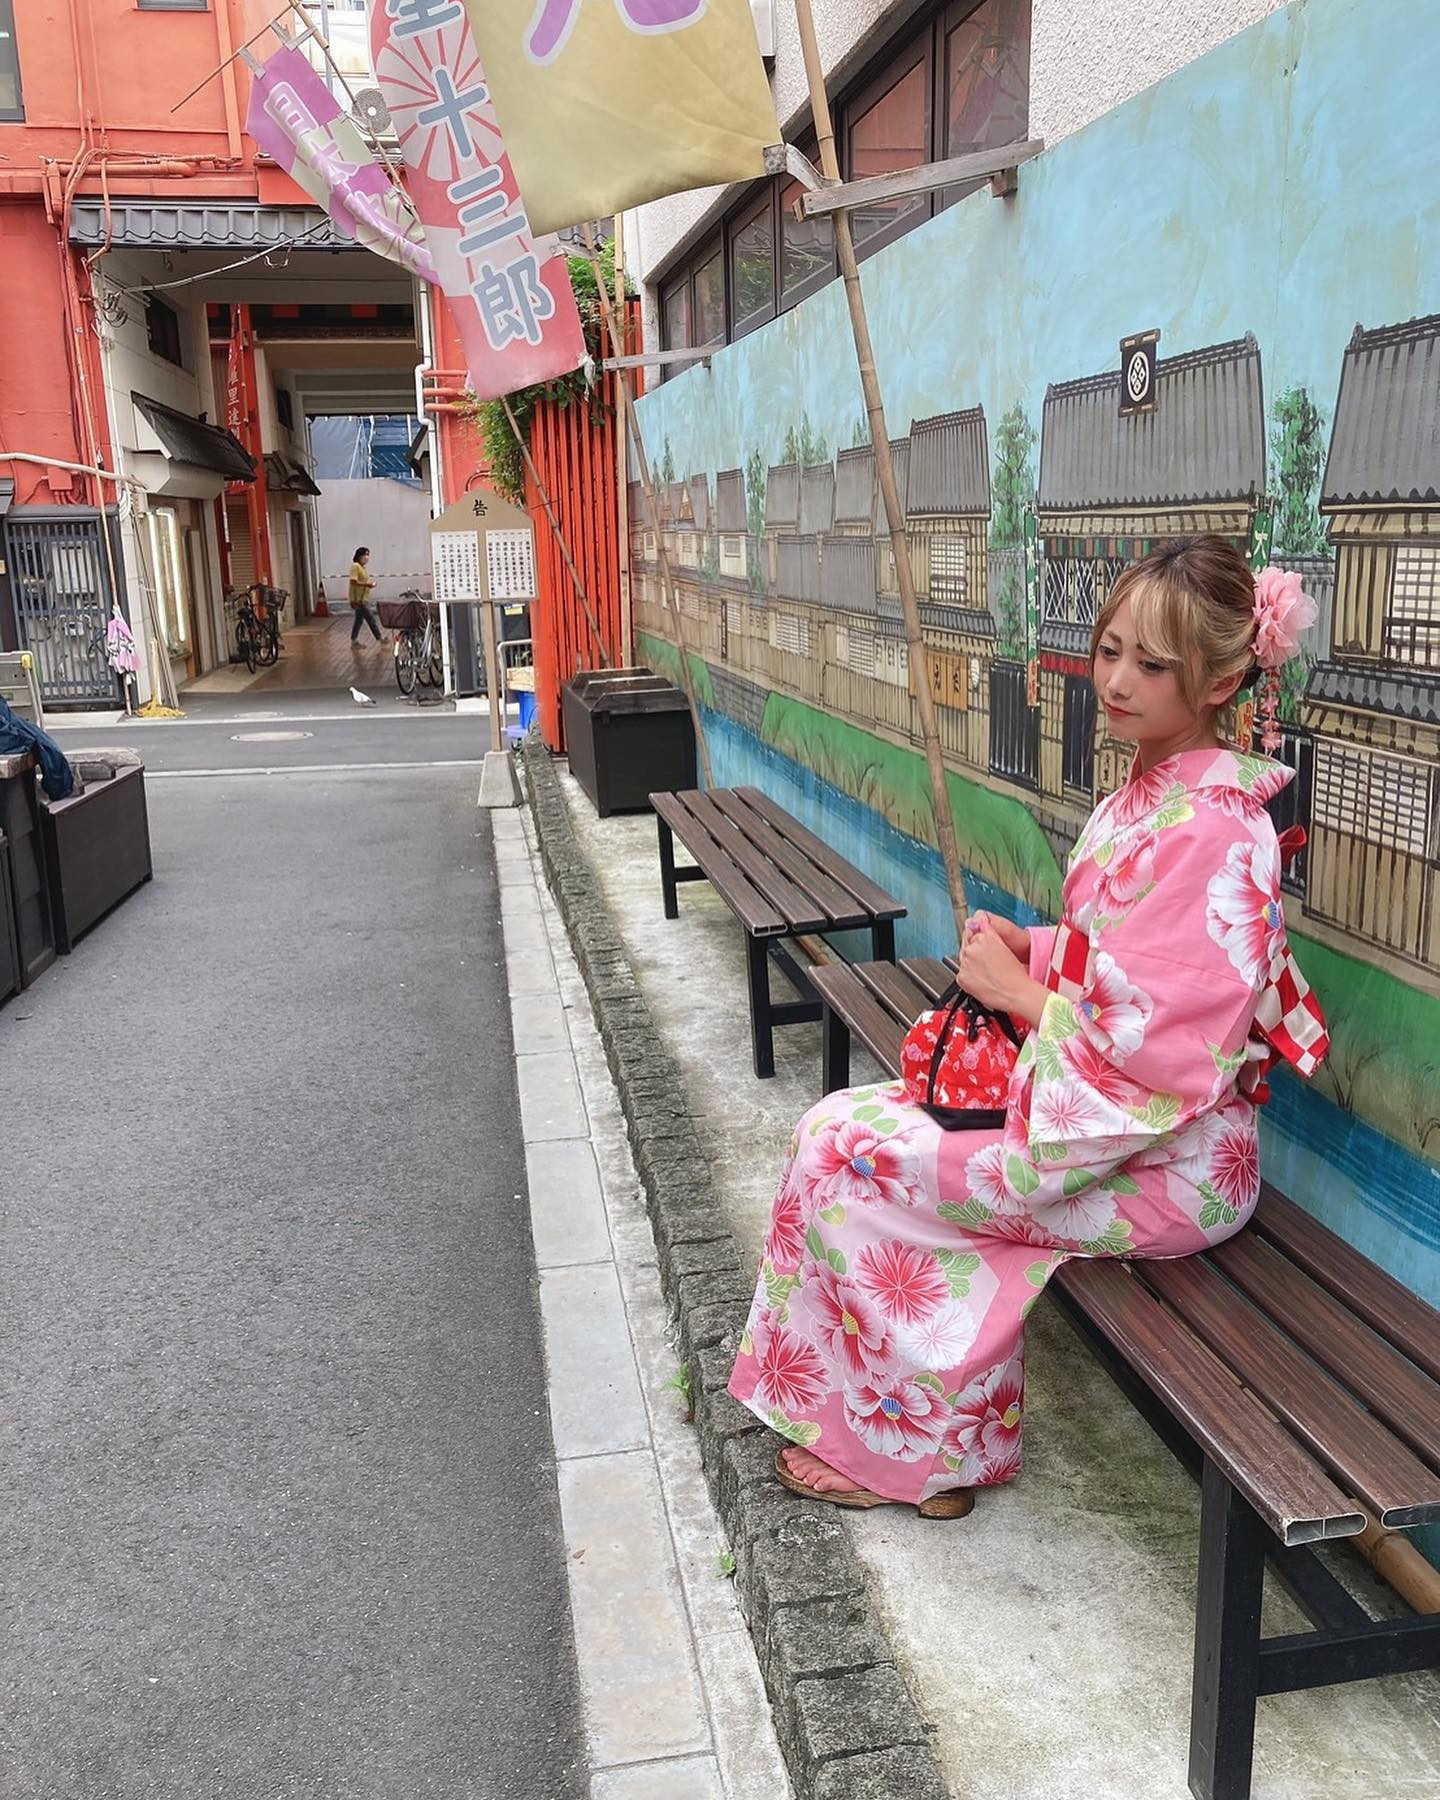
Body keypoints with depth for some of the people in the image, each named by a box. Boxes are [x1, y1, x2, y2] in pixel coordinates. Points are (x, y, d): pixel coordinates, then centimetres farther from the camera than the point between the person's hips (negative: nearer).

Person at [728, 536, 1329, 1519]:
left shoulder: (1212, 834, -25)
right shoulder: (1144, 794, 6)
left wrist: (1021, 992, -14)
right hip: (1089, 1094, 9)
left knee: (843, 1147, -8)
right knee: (851, 1117, 7)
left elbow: (1166, 1055, -26)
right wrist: (1029, 949, -1)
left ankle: (905, 1445, 13)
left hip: (1163, 1167, -9)